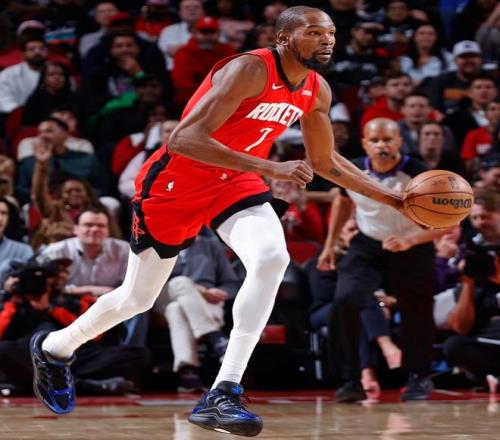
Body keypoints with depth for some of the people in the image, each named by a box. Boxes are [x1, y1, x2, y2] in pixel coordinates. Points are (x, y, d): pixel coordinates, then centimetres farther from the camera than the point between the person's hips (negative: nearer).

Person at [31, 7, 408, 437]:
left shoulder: (317, 91, -2)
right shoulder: (250, 71, -27)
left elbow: (326, 161, 15)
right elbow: (183, 140, -35)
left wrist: (392, 197, 11)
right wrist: (269, 167, -41)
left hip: (236, 181, 6)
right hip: (176, 182, -6)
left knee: (272, 259, -25)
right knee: (136, 298, 8)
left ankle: (223, 394, -22)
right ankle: (54, 347, 39)